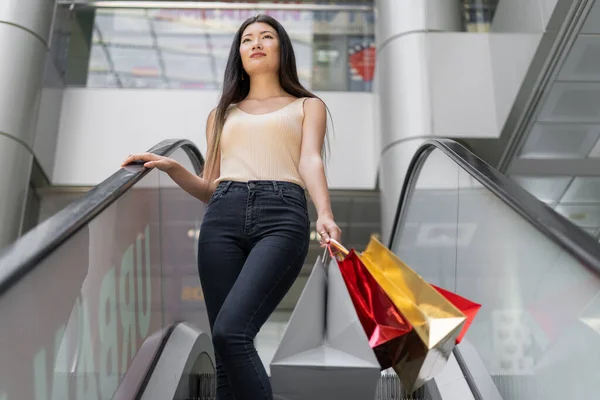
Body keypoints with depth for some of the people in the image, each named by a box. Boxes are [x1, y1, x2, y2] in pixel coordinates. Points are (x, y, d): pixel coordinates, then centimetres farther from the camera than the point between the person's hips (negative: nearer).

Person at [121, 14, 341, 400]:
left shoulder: (307, 105, 22)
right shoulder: (222, 114, 29)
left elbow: (311, 161, 2)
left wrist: (325, 214, -17)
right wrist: (172, 167, 6)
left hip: (282, 216, -3)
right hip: (223, 218, 3)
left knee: (231, 332, -23)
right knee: (226, 352, -5)